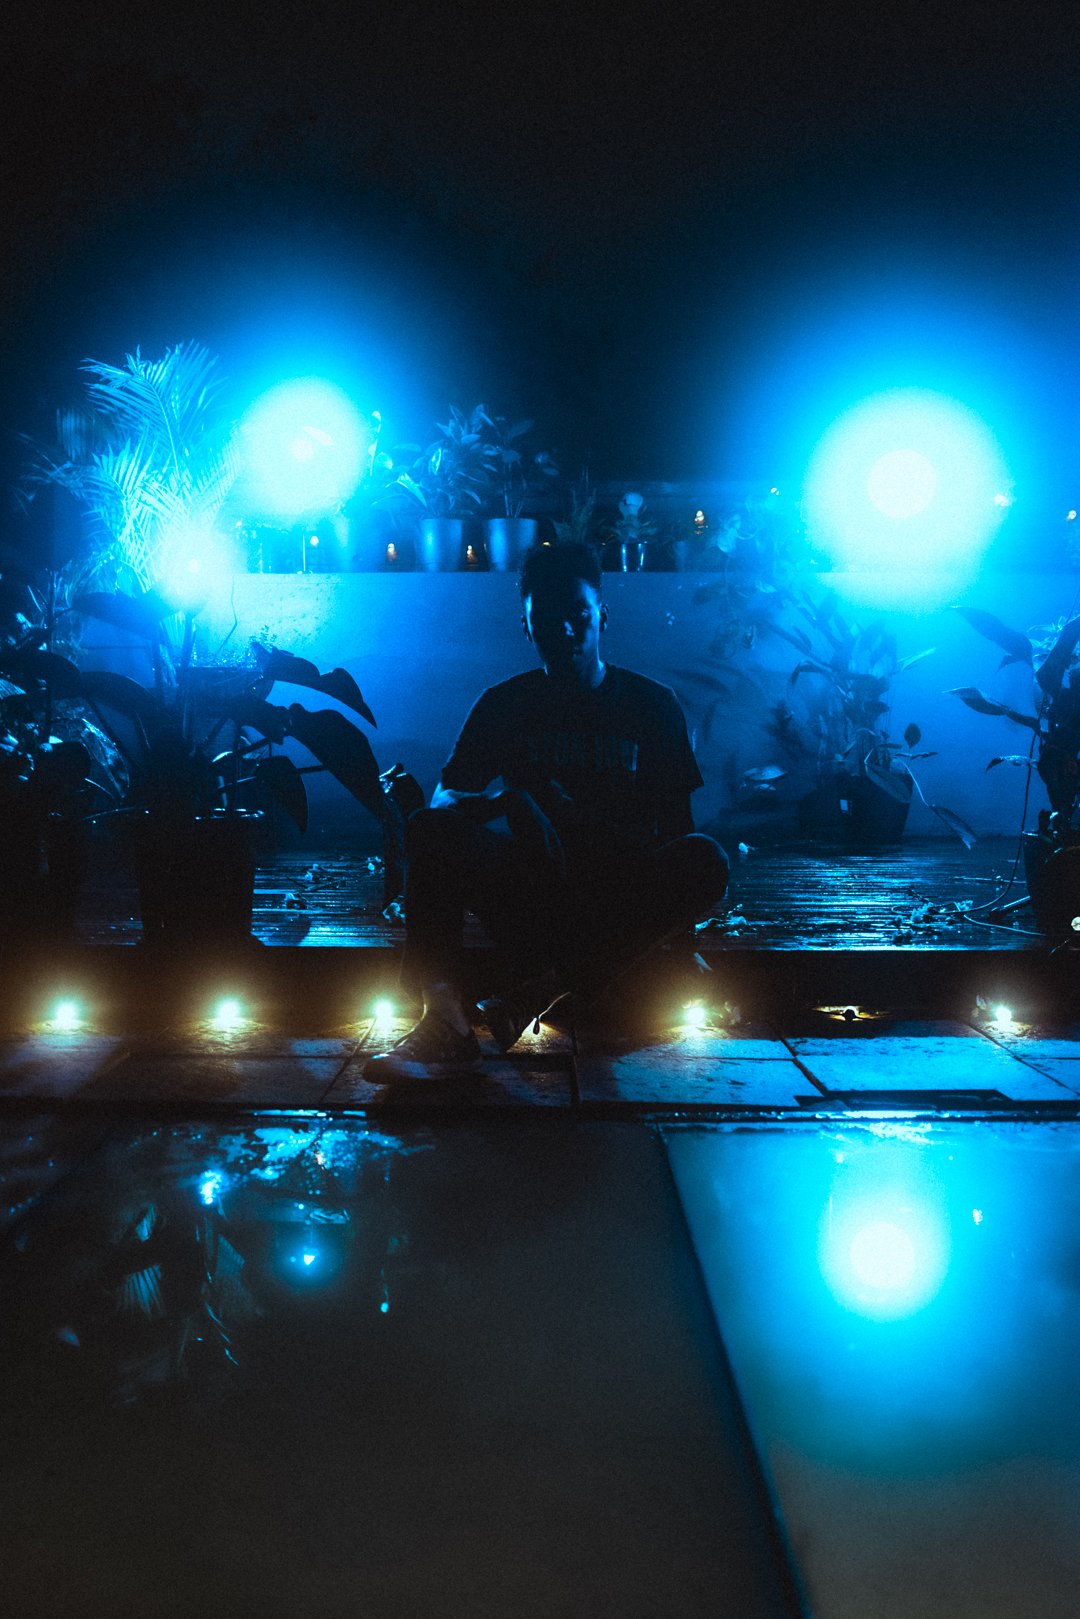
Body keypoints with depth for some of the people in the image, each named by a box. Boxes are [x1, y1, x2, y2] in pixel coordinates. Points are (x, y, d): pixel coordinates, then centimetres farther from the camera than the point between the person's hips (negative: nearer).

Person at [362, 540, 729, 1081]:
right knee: (428, 830, -23)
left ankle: (538, 989, -34)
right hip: (532, 882, 1)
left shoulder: (651, 702, 6)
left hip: (622, 887, 0)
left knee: (707, 860, -31)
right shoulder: (504, 705, 7)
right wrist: (508, 800, -25)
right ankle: (443, 1016, -39)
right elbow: (444, 800, -3)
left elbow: (677, 828, 4)